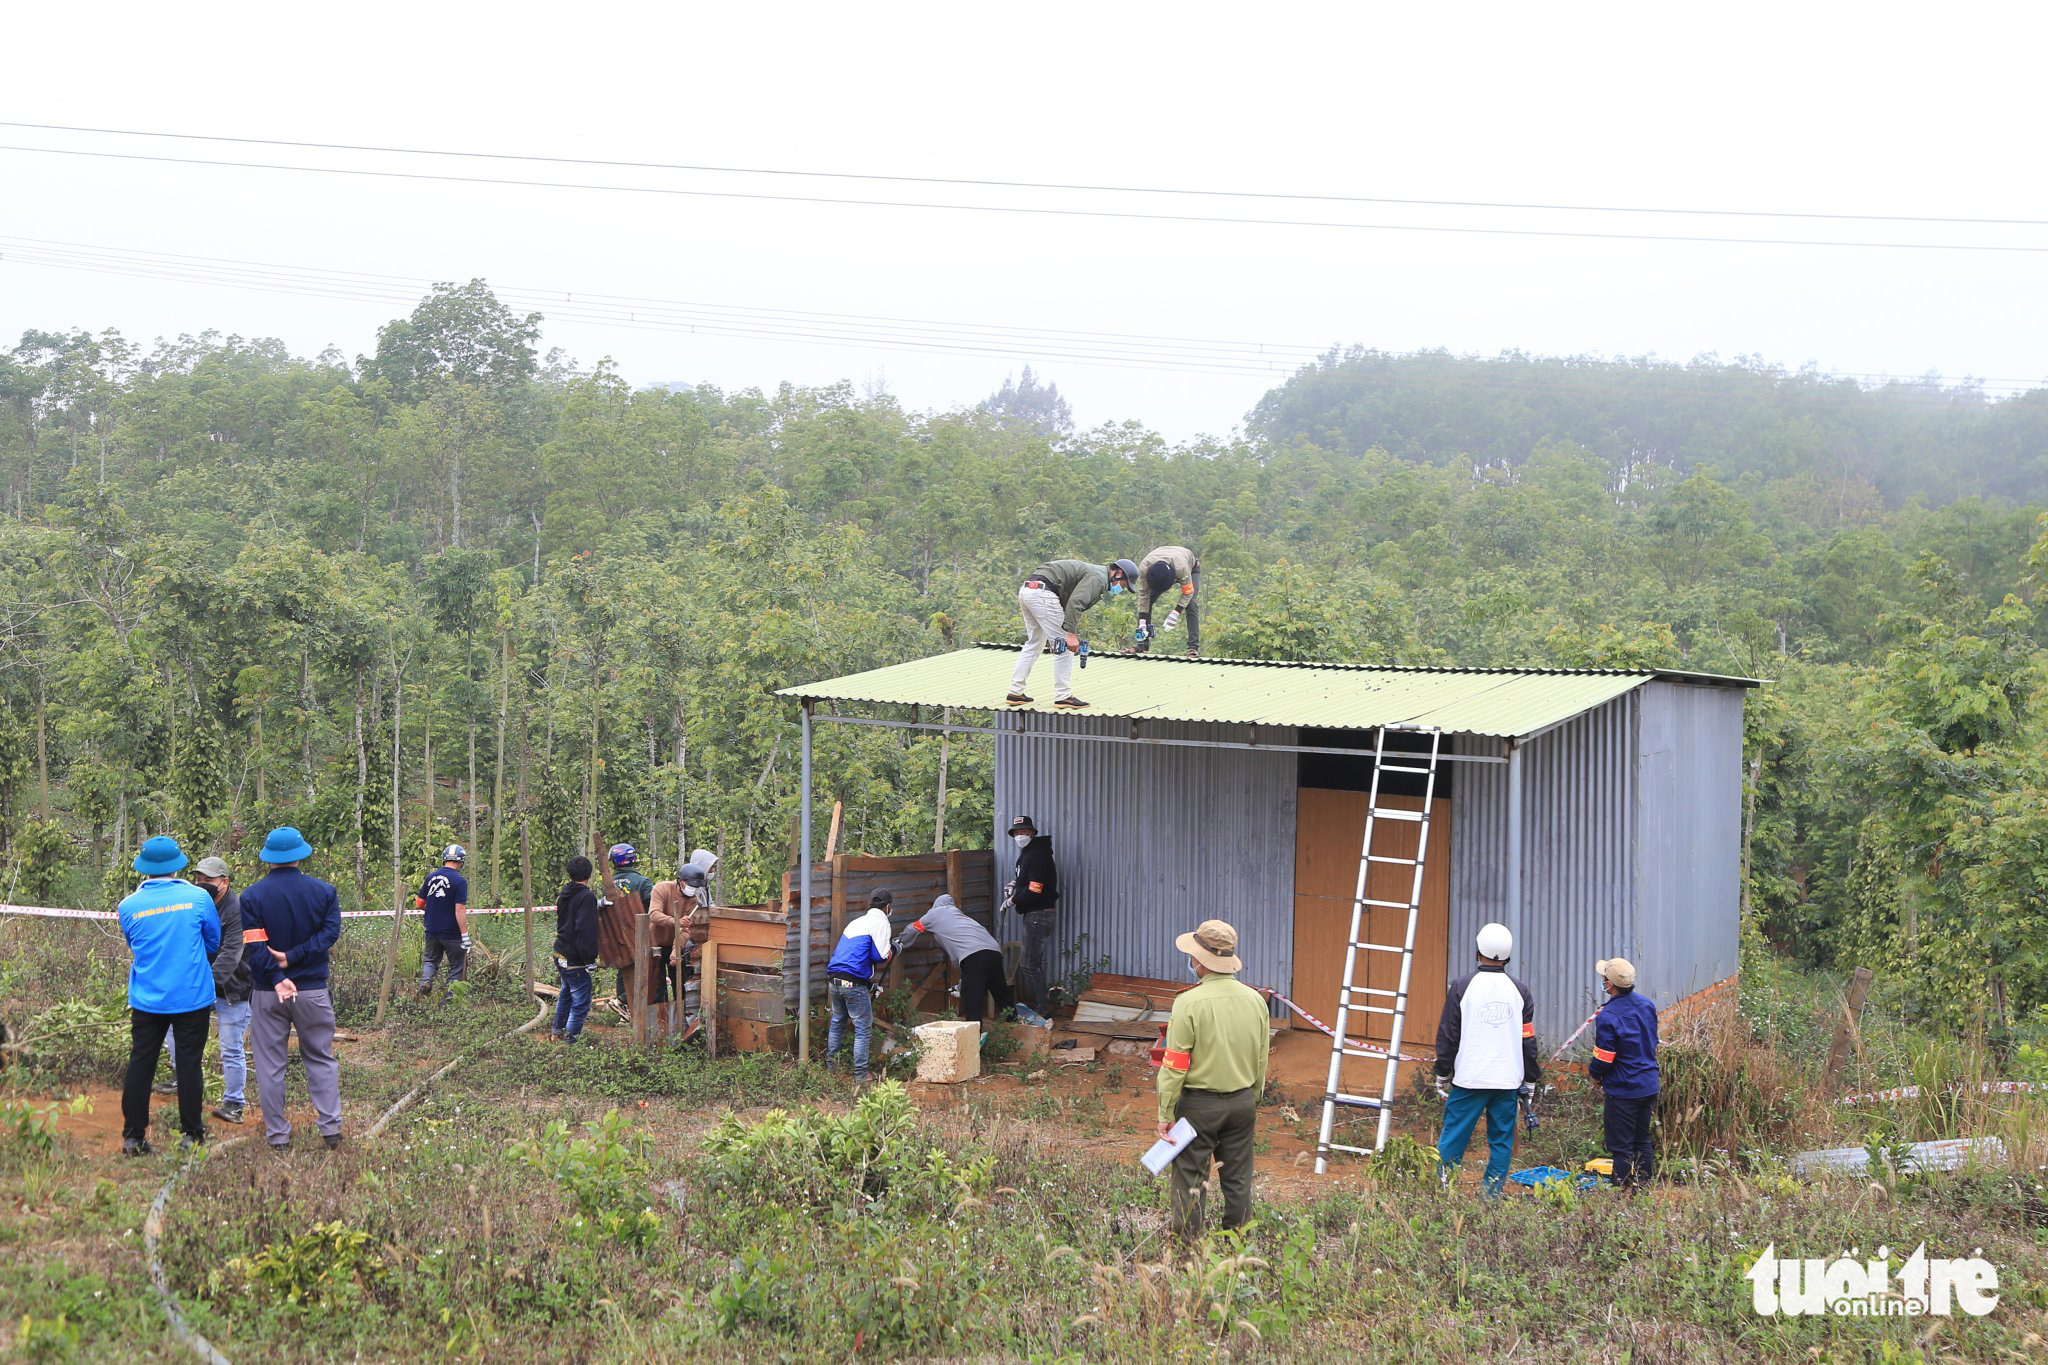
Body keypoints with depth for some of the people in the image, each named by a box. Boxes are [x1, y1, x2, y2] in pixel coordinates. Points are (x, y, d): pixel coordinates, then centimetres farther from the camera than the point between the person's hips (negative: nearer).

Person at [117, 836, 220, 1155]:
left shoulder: (129, 906, -4)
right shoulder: (198, 898, -8)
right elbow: (214, 943, 6)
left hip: (147, 1000, 2)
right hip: (192, 997, -2)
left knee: (140, 1065, 8)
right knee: (189, 1064, 6)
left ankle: (133, 1137, 11)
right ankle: (191, 1135, 11)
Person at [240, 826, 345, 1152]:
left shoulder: (252, 896, -3)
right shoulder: (324, 891, 0)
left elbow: (254, 945, -13)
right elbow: (330, 932, -10)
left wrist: (277, 978, -20)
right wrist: (294, 957, -14)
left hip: (267, 993, -1)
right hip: (313, 989, 1)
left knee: (270, 1065, 6)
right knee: (321, 1059, 12)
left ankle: (277, 1135, 9)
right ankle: (331, 1126, 6)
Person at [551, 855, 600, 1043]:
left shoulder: (563, 895, 10)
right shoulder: (587, 897, -17)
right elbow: (585, 930, -23)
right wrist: (590, 958, -20)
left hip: (560, 955, 9)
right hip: (576, 960, -9)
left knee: (566, 993, 26)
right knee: (581, 1001, -3)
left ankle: (557, 1031, 36)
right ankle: (571, 1037, -5)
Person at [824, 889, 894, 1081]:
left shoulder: (857, 921, 22)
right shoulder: (880, 922, -3)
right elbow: (880, 955, -12)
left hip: (834, 980, 8)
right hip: (854, 982, -8)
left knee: (837, 1023, 21)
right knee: (862, 1028, 0)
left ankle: (829, 1066, 28)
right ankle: (860, 1074, 0)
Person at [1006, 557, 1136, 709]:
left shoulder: (1092, 572, 25)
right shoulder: (1098, 578, -7)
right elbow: (1074, 603, -20)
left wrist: (1071, 634, 22)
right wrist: (1071, 634, -22)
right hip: (1042, 592, -11)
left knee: (1034, 644, 19)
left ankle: (1015, 692, 19)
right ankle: (1063, 696, 0)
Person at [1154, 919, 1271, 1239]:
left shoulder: (1189, 1003, -16)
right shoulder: (1255, 1000, 1)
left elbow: (1174, 1066, -15)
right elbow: (1262, 1061, 10)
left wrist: (1165, 1113, -7)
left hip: (1199, 1103, -5)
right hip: (1243, 1102, 5)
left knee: (1191, 1178, 4)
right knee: (1238, 1179, 14)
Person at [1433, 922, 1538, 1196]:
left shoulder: (1462, 986, -4)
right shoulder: (1520, 991, 3)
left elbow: (1448, 1035, -1)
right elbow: (1529, 1041, 8)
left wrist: (1442, 1074, 8)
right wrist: (1530, 1082, 16)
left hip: (1469, 1080, -2)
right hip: (1508, 1081, 2)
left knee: (1453, 1137, 2)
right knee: (1501, 1141, 8)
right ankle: (1493, 1195, 7)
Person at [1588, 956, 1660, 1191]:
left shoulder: (1607, 1017, -22)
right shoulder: (1648, 1005, 1)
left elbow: (1603, 1059, -17)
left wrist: (1594, 1074, 4)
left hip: (1623, 1090, -7)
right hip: (1649, 1086, 7)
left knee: (1621, 1146, 3)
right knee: (1642, 1141, 19)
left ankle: (1625, 1190, 5)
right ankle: (1645, 1187, 24)